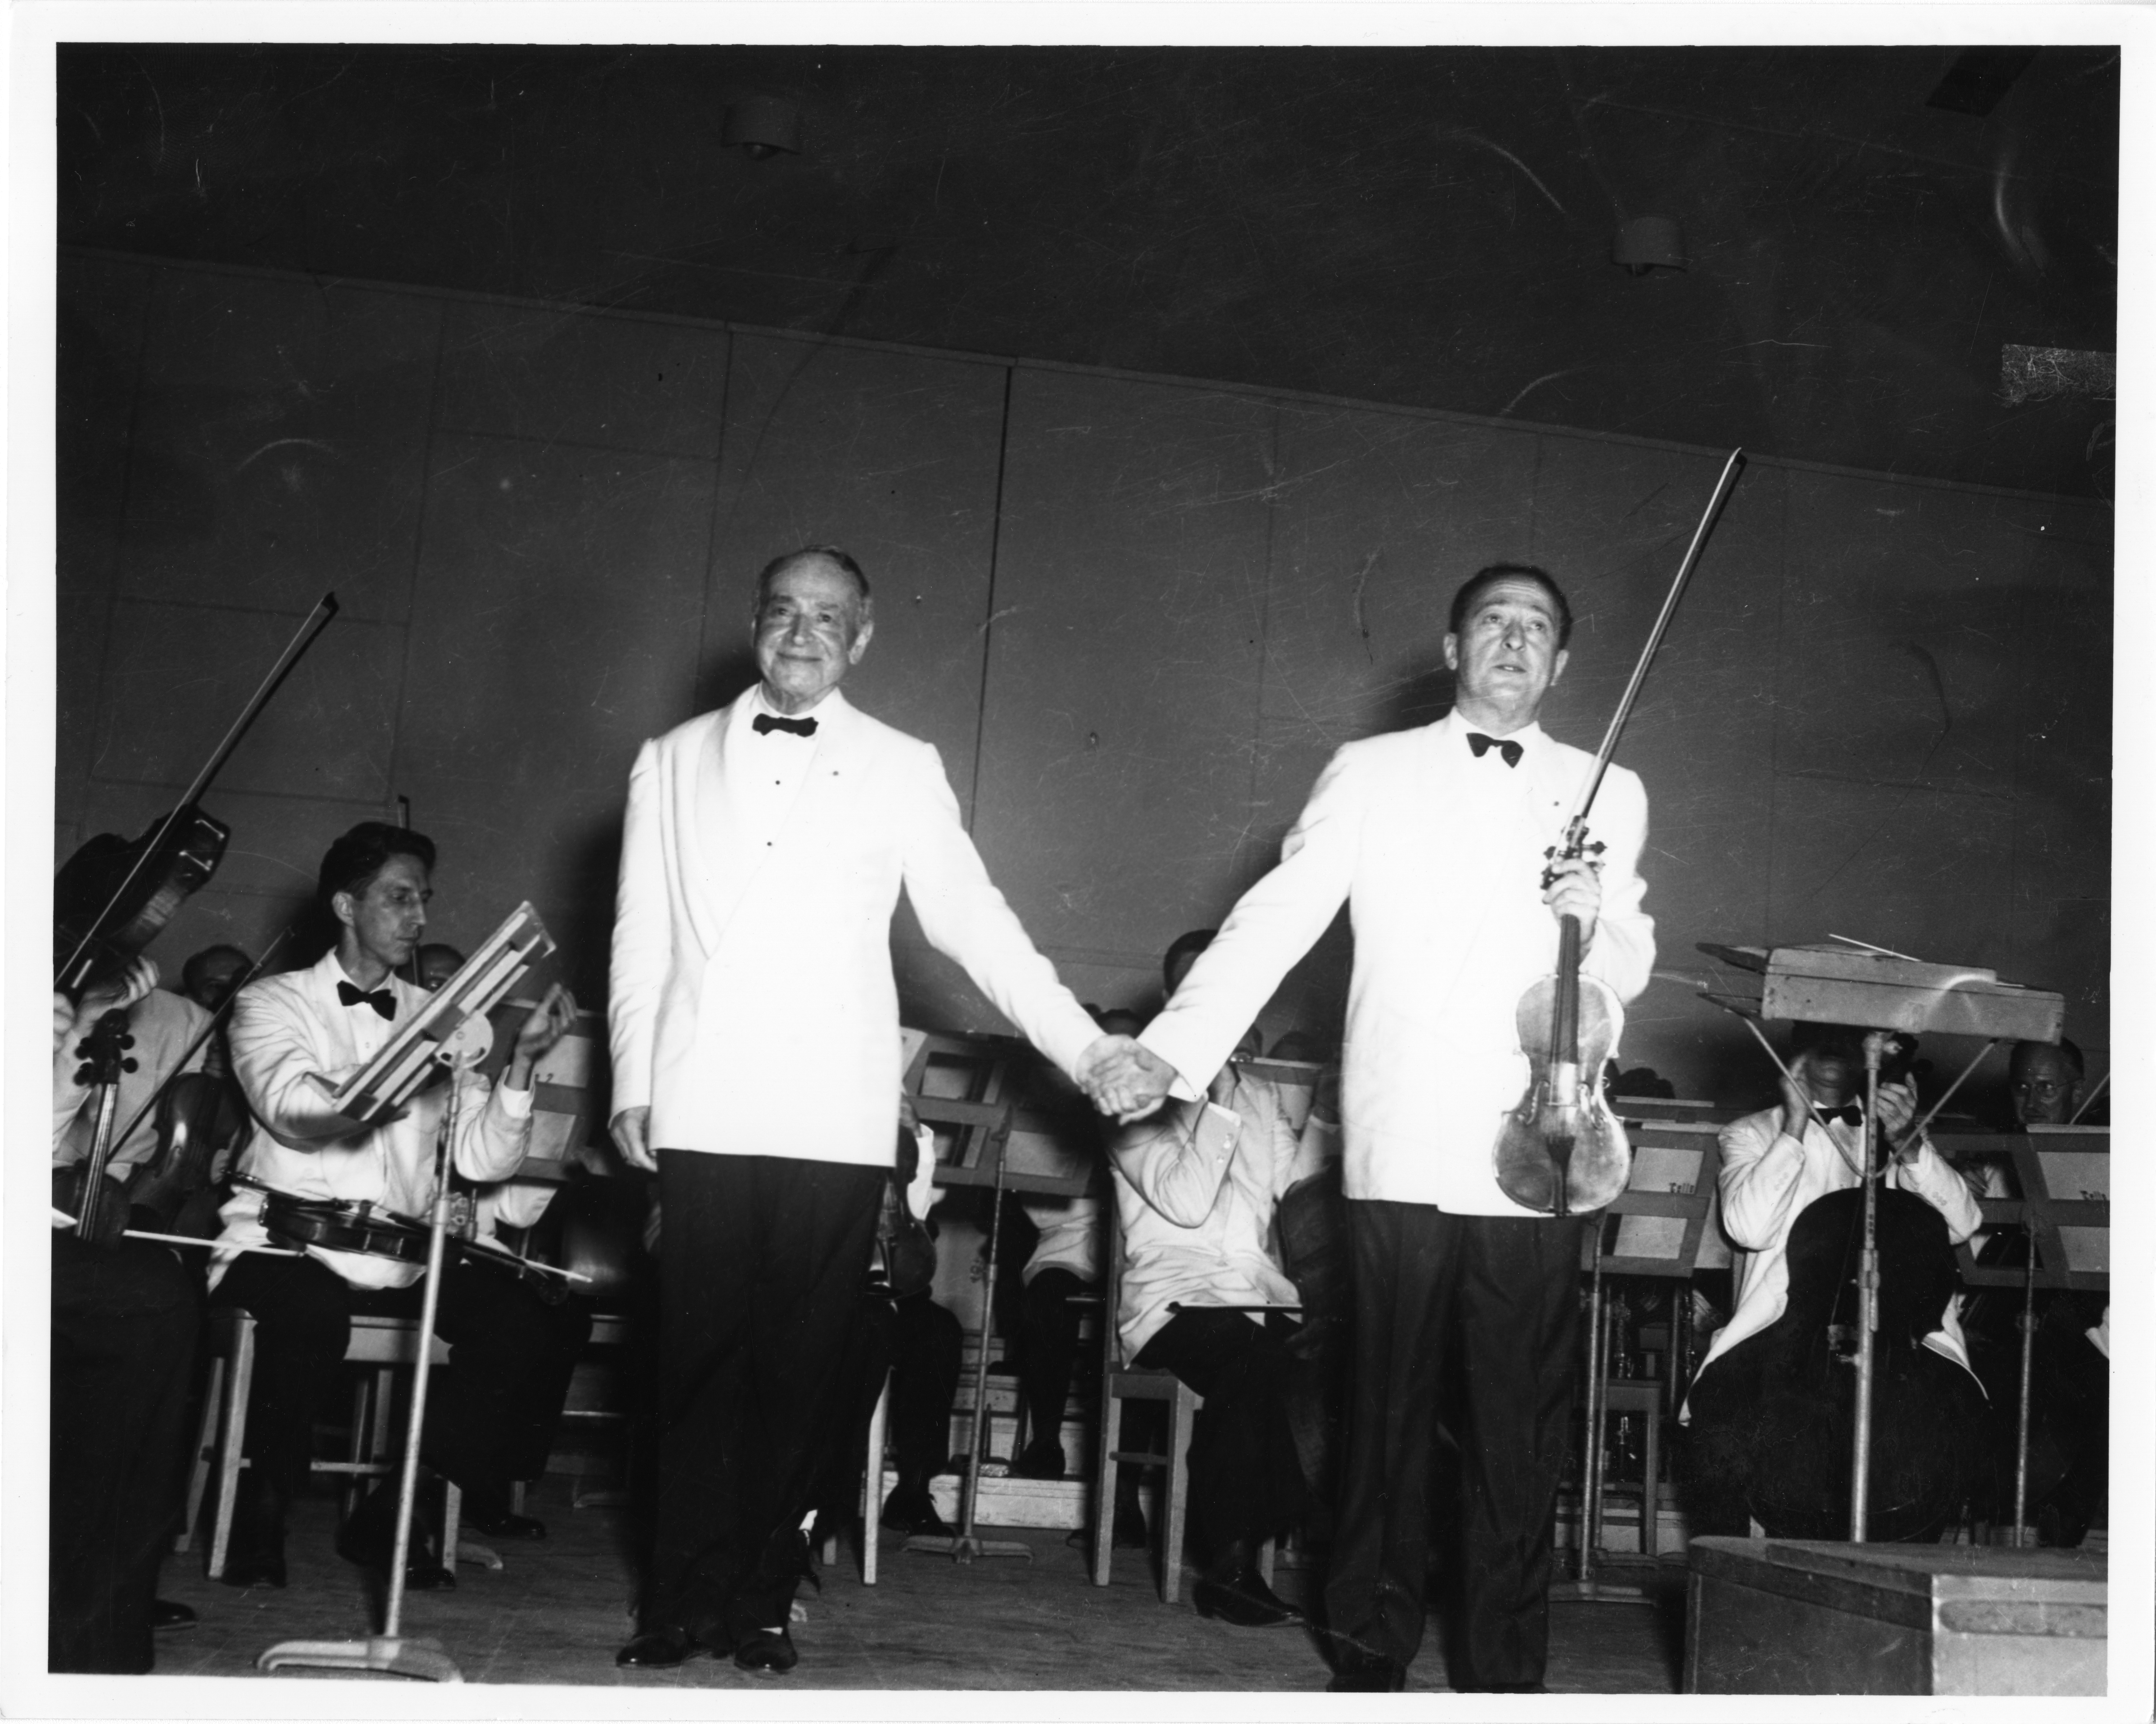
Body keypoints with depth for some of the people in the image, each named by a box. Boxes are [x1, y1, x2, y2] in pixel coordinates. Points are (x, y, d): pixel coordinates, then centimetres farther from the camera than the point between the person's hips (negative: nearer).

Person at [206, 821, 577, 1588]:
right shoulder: (273, 1003, 5)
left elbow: (481, 1160, 3)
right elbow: (295, 1110, -16)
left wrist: (522, 1063, -12)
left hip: (397, 1261, 4)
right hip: (285, 1244, -3)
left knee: (513, 1317, -22)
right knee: (311, 1311, -36)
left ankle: (392, 1515, -5)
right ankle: (263, 1512, -8)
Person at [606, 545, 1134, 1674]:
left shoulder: (900, 770, 8)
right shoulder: (674, 761, 13)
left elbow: (973, 920, 3)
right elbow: (641, 937, 13)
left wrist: (1084, 1048, -5)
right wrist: (631, 1083, 7)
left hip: (834, 1119, -1)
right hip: (703, 1112, 1)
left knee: (804, 1365, 1)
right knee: (700, 1359, 1)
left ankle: (762, 1600, 14)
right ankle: (685, 1600, 11)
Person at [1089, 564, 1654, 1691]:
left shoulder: (1608, 793, 14)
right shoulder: (1372, 774, 9)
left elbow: (1630, 972, 16)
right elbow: (1275, 920, 2)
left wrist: (1597, 925, -7)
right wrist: (1174, 1047, -9)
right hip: (1402, 1150, -1)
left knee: (1522, 1425, 1)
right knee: (1391, 1409, 4)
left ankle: (1505, 1670, 13)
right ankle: (1370, 1650, 18)